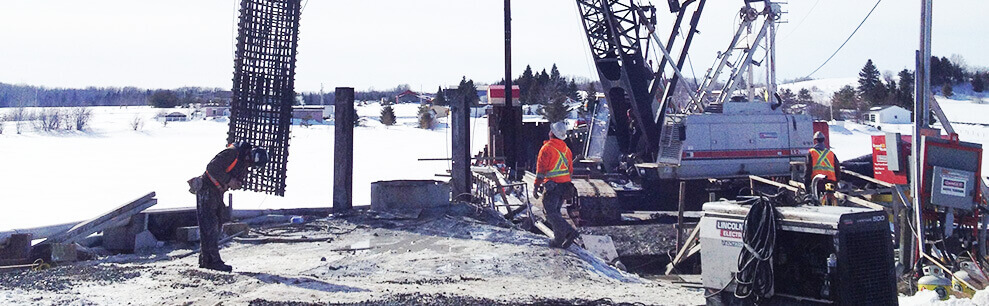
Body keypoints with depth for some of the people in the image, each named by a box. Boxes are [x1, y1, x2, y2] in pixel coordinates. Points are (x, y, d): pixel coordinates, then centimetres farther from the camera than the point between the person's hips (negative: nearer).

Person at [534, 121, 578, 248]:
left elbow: (541, 169, -11)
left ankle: (569, 231, -22)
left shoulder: (547, 148, -11)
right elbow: (570, 169, 19)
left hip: (552, 185, -7)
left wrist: (537, 185, -5)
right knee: (556, 211, 15)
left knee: (551, 212, -6)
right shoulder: (566, 149, 12)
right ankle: (559, 239, 11)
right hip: (566, 185, 7)